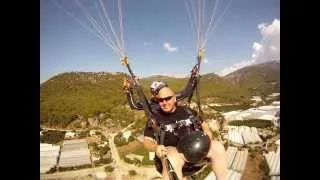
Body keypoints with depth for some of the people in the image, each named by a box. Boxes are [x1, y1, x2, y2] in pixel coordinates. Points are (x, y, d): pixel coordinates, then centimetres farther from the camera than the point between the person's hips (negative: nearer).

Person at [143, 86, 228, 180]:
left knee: (217, 146, -20)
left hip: (195, 148, 4)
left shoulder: (187, 111, 13)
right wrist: (156, 147, -22)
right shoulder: (155, 118, 5)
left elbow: (204, 125, 19)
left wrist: (207, 137, -3)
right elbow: (147, 141, 0)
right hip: (172, 152, -3)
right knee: (171, 160, -38)